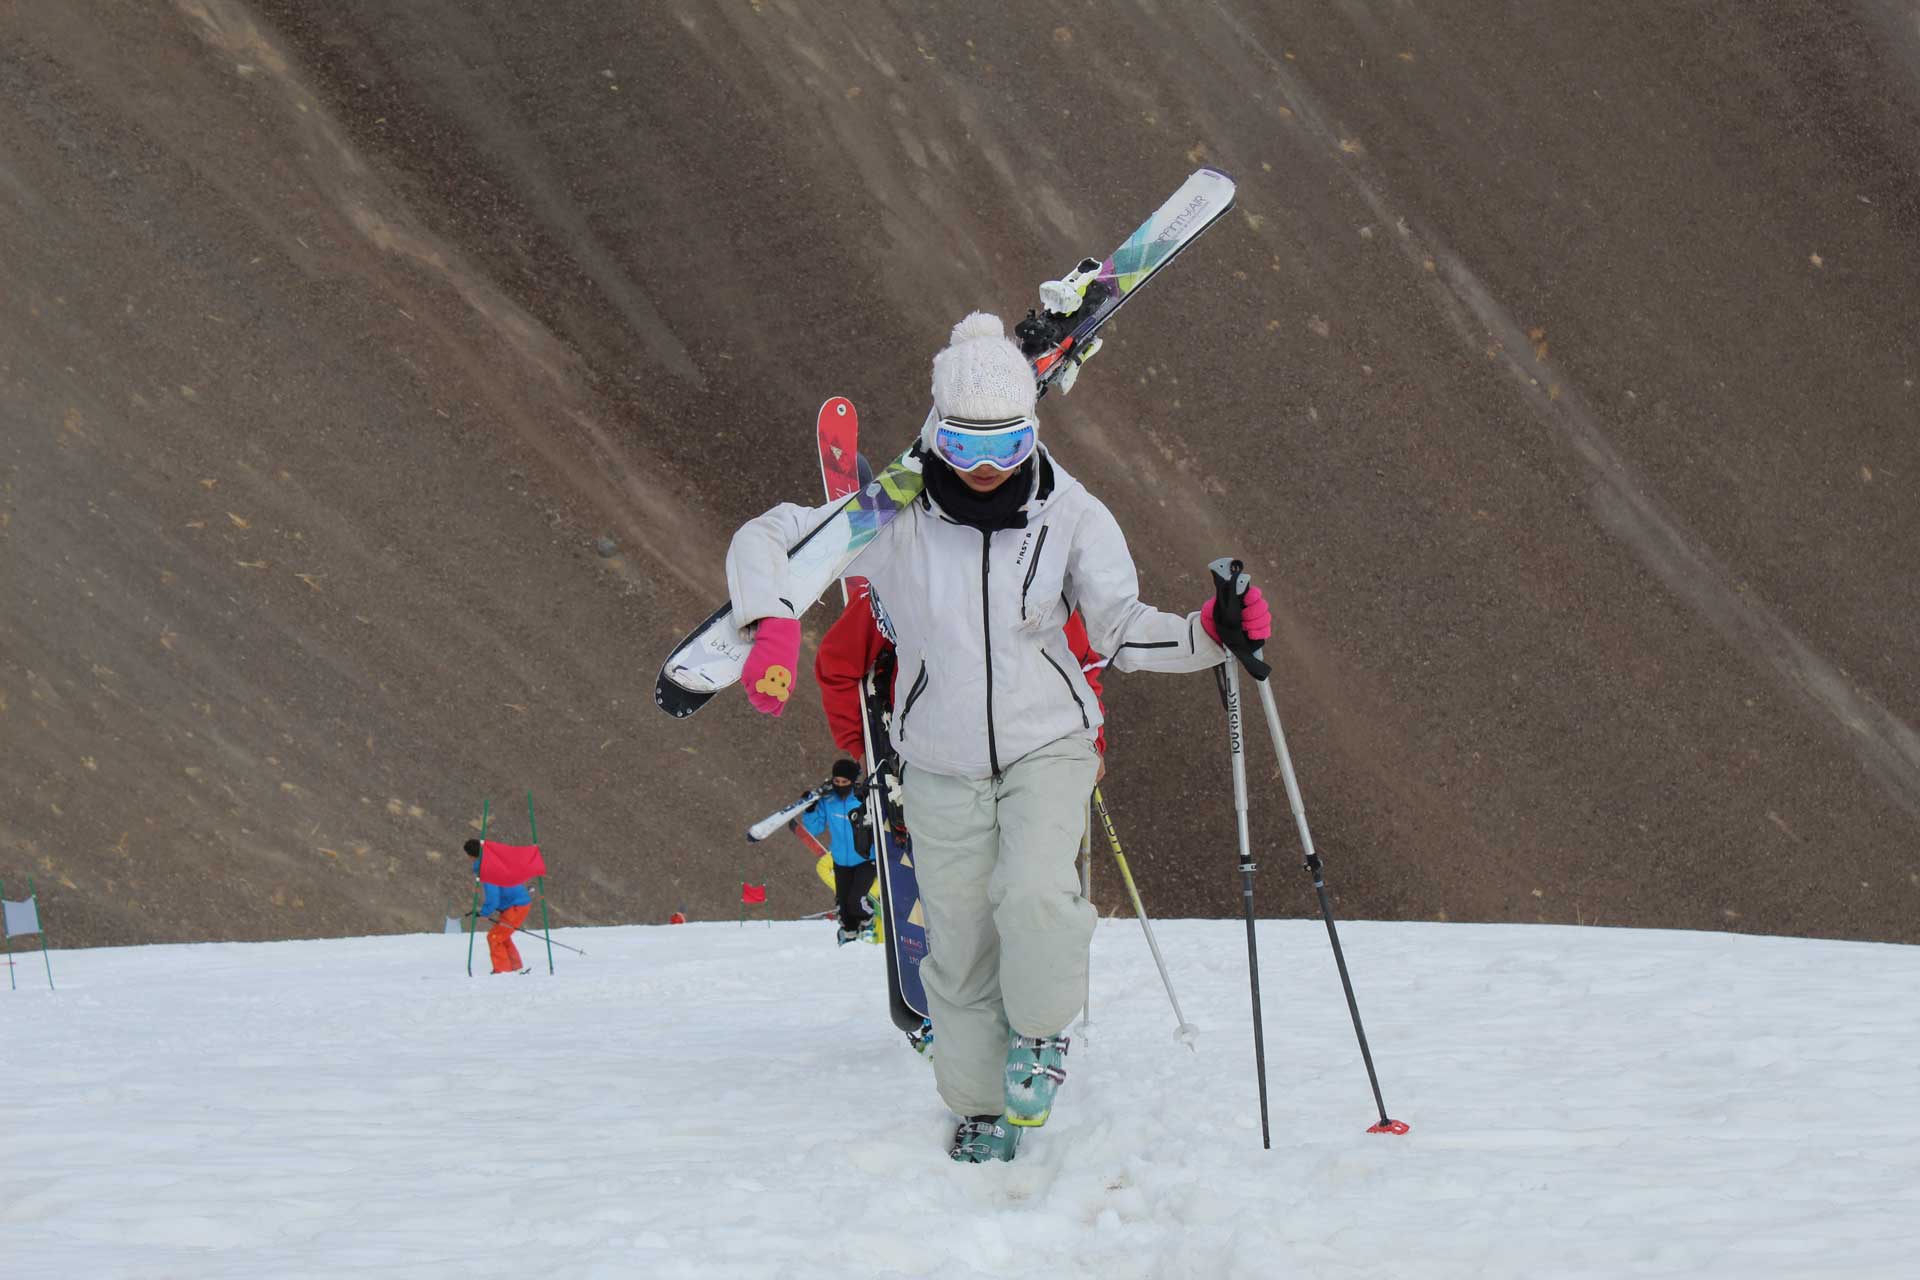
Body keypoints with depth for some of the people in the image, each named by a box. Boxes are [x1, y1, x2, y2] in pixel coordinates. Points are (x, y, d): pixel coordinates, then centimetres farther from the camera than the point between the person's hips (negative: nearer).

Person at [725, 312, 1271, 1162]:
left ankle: (1040, 1032, 4)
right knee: (960, 942, 4)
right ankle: (981, 1108, 24)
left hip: (1048, 745, -1)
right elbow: (765, 540, -5)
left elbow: (1121, 629, -3)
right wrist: (773, 630, -21)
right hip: (942, 764, 1)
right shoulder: (897, 517, -11)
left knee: (1035, 893, -25)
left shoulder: (1068, 513, -8)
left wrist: (1208, 636, -20)